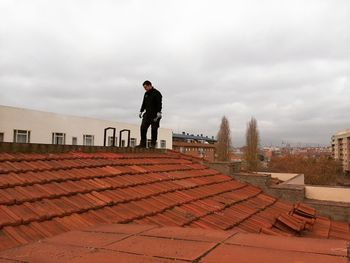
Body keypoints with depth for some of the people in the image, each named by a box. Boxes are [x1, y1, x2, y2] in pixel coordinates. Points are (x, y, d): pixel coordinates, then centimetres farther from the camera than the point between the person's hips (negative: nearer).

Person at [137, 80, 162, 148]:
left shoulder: (156, 93, -5)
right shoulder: (146, 94, 17)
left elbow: (159, 103, -13)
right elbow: (144, 103, 24)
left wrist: (159, 112, -21)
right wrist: (141, 111, 16)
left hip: (155, 114, -6)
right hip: (147, 114, 6)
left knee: (154, 129, -3)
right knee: (143, 128, -3)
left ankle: (153, 144, 3)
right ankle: (143, 143, 0)